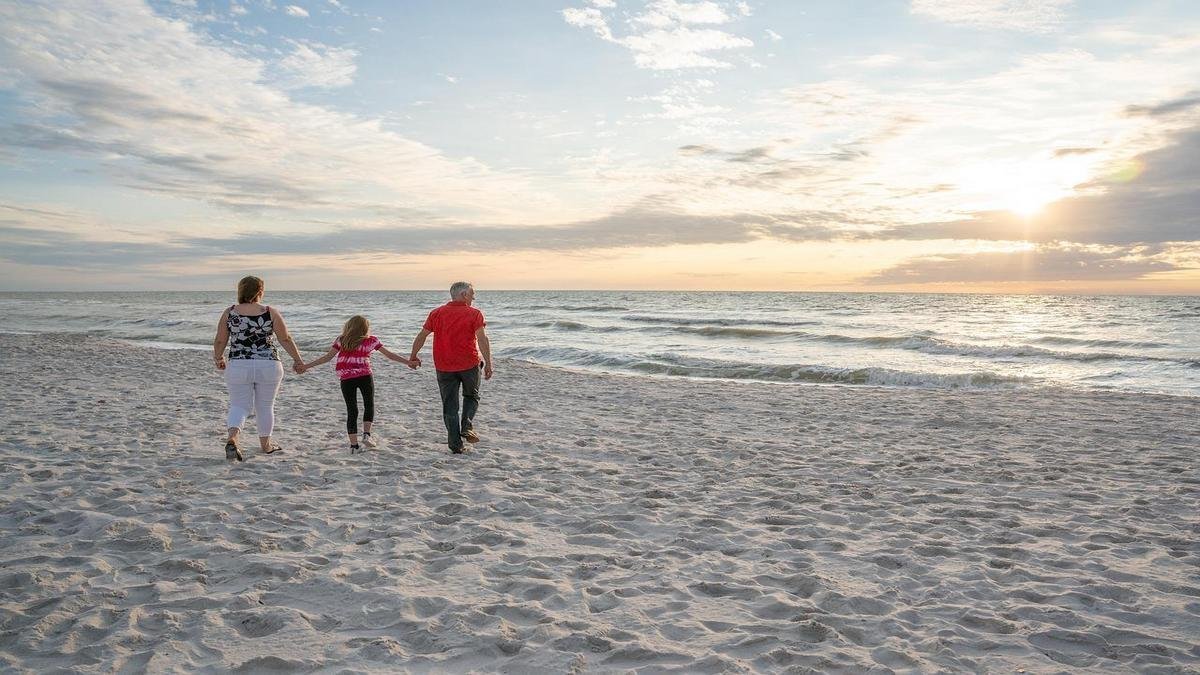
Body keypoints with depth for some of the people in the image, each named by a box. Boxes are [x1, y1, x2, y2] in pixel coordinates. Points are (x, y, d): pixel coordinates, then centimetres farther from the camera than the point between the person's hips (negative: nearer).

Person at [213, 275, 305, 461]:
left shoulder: (229, 313, 0)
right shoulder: (271, 313, -3)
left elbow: (220, 341, 5)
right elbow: (286, 339, 1)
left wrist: (218, 359, 23)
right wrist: (297, 360, 12)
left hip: (238, 367, 0)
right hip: (268, 366, 0)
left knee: (239, 405, 10)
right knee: (265, 406, 15)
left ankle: (232, 439, -14)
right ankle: (265, 444, 28)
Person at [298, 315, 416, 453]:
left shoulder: (341, 340, 8)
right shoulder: (372, 340, 6)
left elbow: (327, 357, 3)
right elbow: (390, 355, 7)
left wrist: (306, 366, 9)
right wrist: (408, 362, 13)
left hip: (346, 379, 1)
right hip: (365, 376, -1)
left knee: (351, 411, 7)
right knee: (369, 405, 17)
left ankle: (354, 445, 6)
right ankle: (366, 434, 0)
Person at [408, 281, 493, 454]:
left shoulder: (437, 313, 5)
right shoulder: (474, 314, -5)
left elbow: (421, 336, 8)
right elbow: (482, 339, -16)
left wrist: (413, 357, 20)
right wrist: (488, 363, -16)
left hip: (444, 367, 2)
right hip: (469, 364, -2)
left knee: (450, 405, 9)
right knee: (471, 397, 21)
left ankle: (455, 444, 8)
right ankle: (467, 426, -2)